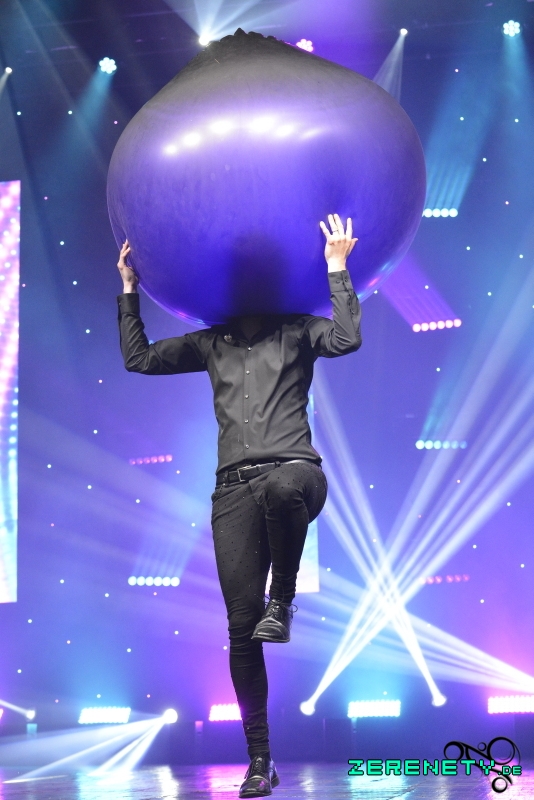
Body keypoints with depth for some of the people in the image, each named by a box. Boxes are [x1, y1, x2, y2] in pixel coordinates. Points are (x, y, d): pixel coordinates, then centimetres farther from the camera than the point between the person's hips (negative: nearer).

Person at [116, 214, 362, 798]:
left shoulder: (295, 331, 13)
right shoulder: (212, 343, 24)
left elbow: (346, 339, -6)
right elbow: (138, 358, 26)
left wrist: (337, 269, -4)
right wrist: (129, 290, 24)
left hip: (293, 470, -3)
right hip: (234, 486, 4)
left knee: (283, 484, -45)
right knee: (241, 626, -2)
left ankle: (283, 600, -21)